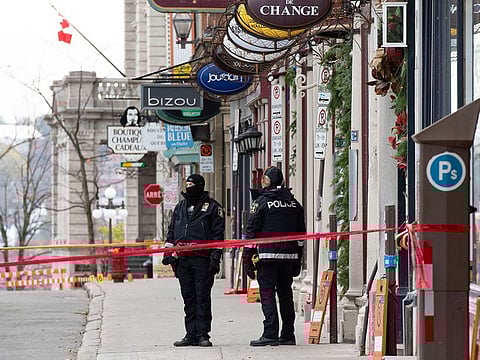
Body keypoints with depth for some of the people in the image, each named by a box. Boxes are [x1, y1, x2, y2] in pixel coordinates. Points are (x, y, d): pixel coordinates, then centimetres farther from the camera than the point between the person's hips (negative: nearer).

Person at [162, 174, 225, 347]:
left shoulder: (212, 206, 3)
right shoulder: (180, 207, 19)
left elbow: (218, 233, -1)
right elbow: (171, 231, 23)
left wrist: (215, 257, -9)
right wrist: (168, 252, 13)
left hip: (202, 259, -5)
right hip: (182, 260, 5)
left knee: (203, 297, -5)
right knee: (188, 298, 7)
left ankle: (203, 334, -2)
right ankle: (191, 334, 11)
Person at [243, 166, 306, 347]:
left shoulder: (261, 202, -4)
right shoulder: (294, 203, 13)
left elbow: (251, 232, -6)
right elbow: (301, 232, 15)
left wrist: (247, 258, -1)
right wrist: (298, 260, 20)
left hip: (267, 256, -5)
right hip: (289, 256, 5)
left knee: (267, 293, -5)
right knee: (285, 293, 11)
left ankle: (270, 333, -12)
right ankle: (288, 335, 13)